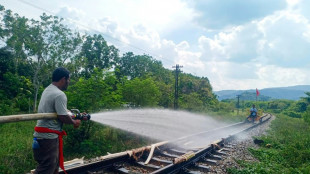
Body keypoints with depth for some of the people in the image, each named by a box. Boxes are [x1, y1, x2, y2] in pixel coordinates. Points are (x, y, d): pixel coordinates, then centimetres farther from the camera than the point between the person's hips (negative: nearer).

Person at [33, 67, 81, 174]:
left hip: (43, 135, 10)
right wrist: (74, 122, -2)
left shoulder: (48, 90, 12)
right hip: (48, 137, -10)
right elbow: (63, 117, -21)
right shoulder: (59, 94, -20)